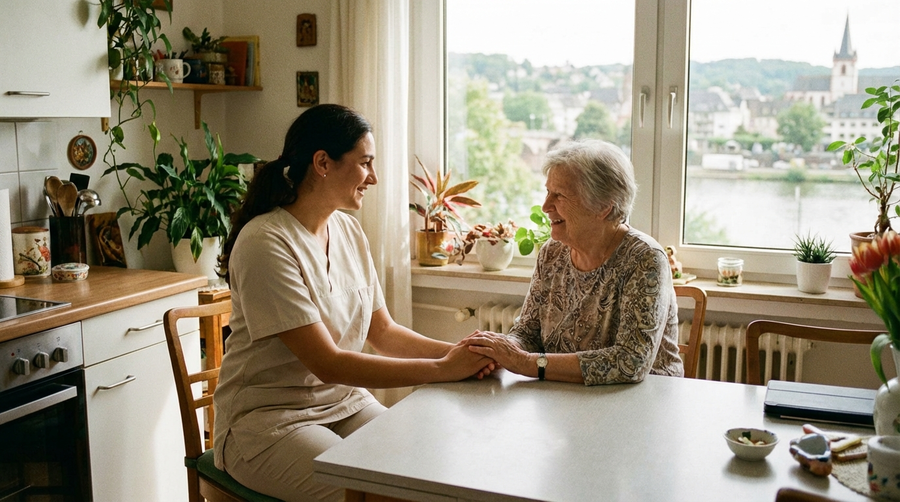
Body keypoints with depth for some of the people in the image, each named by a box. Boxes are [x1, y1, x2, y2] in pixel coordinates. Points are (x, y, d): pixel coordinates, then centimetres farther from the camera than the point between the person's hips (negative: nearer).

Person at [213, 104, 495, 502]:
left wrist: (457, 351, -10)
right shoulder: (265, 242, -20)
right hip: (269, 420, -7)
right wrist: (442, 369, -23)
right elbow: (327, 363, -23)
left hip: (346, 403, 7)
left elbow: (383, 331, 8)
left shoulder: (349, 231, 5)